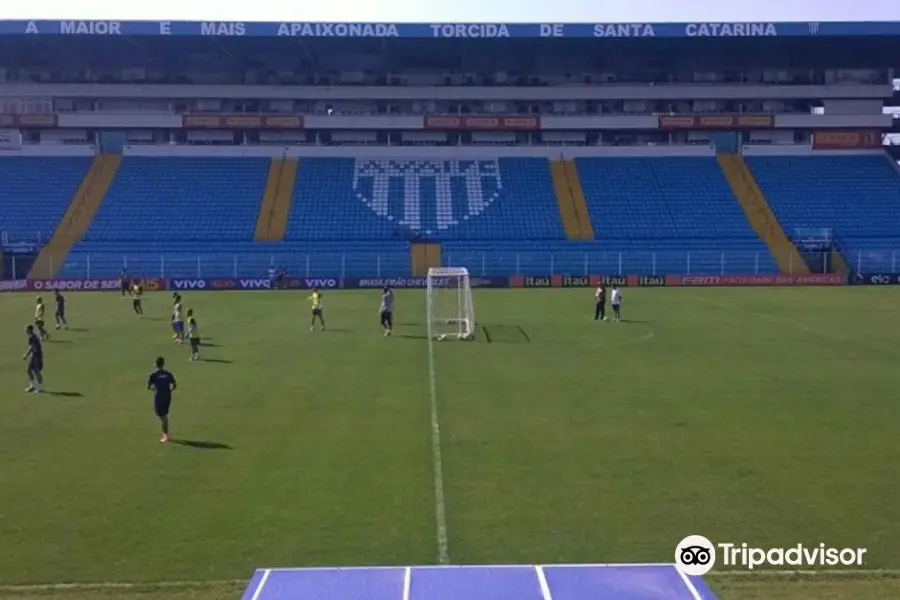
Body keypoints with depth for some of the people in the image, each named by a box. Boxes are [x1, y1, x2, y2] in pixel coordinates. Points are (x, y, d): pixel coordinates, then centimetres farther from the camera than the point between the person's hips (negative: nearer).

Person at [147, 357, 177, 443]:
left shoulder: (153, 375, -9)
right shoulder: (168, 374, -1)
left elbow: (148, 387, -6)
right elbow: (175, 385, 1)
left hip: (159, 397, -4)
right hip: (167, 397, 4)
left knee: (162, 416, 4)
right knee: (165, 415, 20)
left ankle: (165, 435, 4)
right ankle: (165, 433, 25)